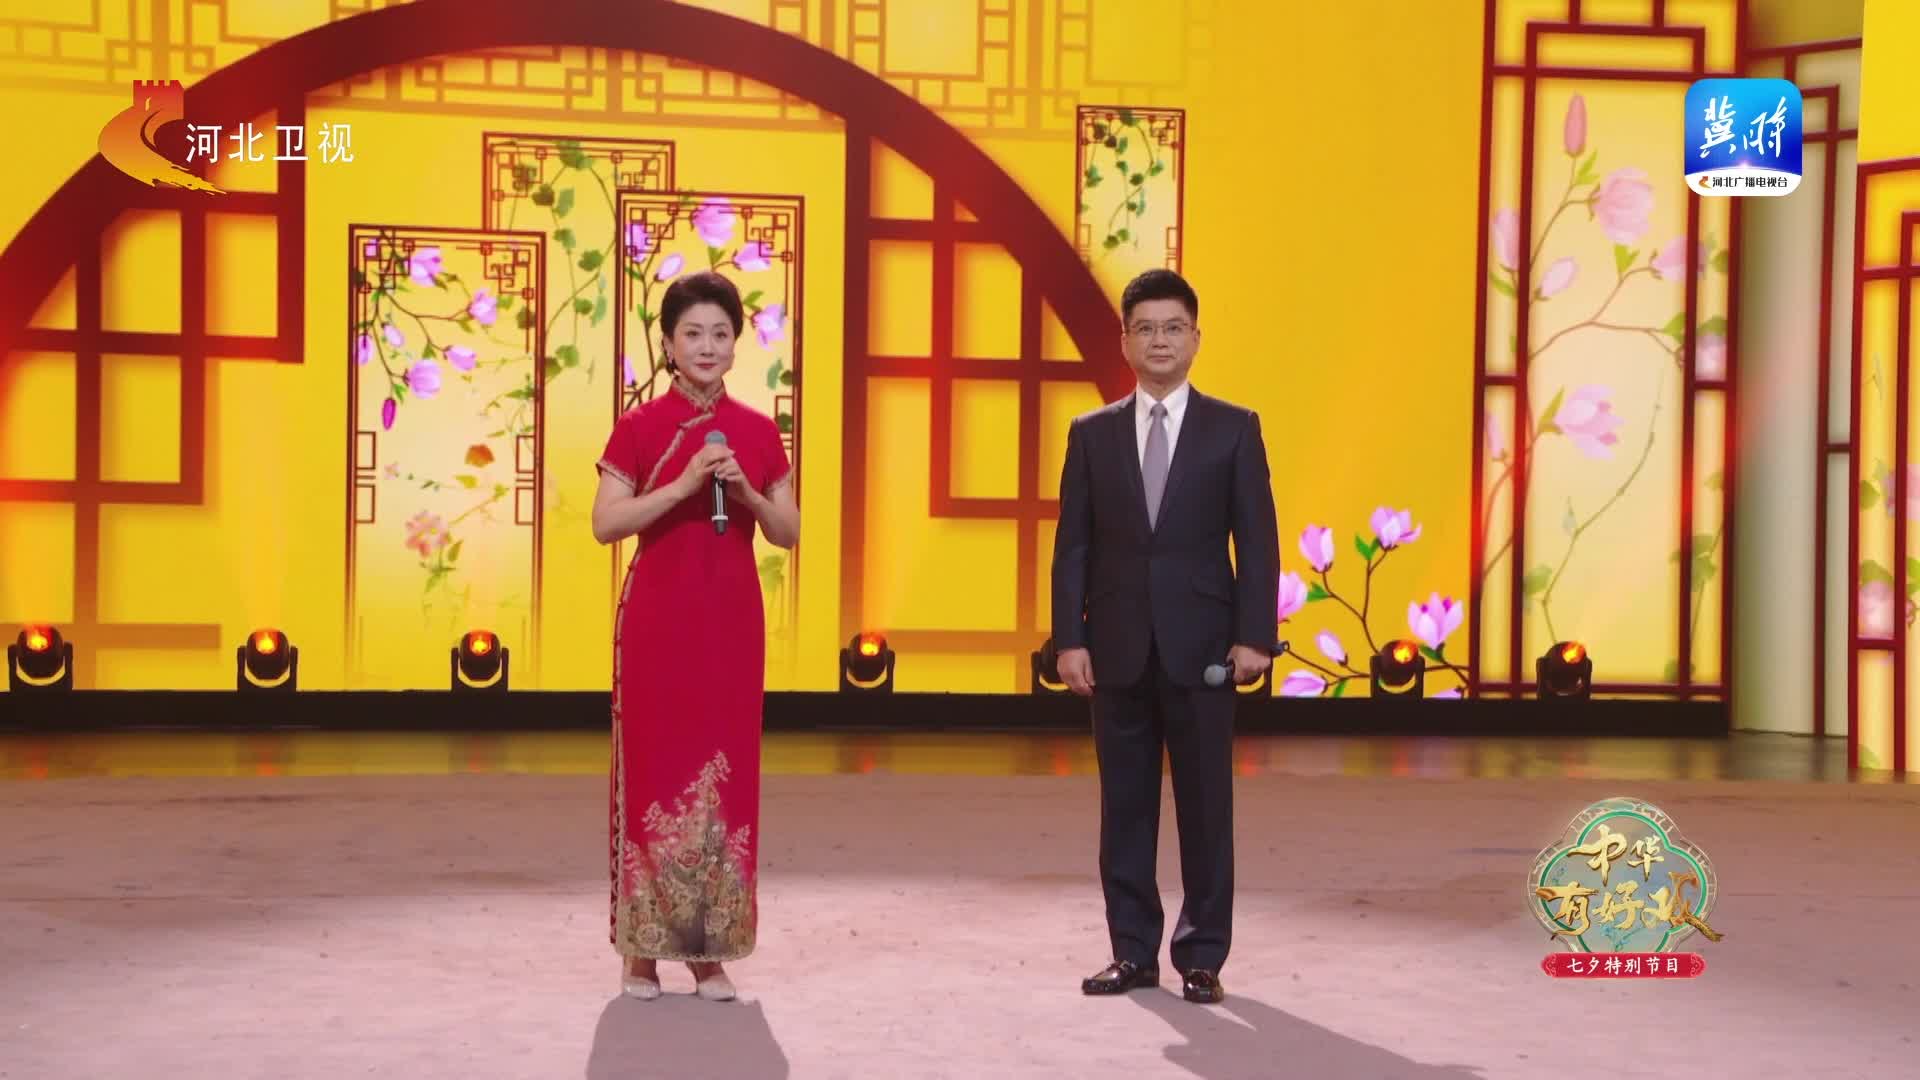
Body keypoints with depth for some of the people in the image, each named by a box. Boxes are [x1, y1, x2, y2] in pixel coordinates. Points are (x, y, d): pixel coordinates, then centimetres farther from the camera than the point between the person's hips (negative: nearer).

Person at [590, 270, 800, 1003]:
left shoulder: (759, 433, 6)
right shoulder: (637, 428, -2)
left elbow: (789, 533, 7)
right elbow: (605, 524, -10)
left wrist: (746, 490, -11)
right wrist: (683, 485, -19)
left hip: (731, 619, 3)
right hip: (657, 616, -3)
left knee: (725, 775, 3)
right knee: (654, 770, -1)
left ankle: (710, 949, 10)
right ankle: (642, 948, 7)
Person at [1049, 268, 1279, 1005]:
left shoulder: (1234, 429, 3)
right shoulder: (1092, 434, 8)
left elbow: (1257, 540, 0)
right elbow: (1073, 545, 5)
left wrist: (1255, 635, -9)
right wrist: (1070, 637, -3)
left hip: (1201, 645, -2)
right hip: (1118, 647, 2)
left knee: (1205, 805, 2)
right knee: (1125, 805, 6)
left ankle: (1201, 957, 10)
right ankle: (1133, 951, 14)